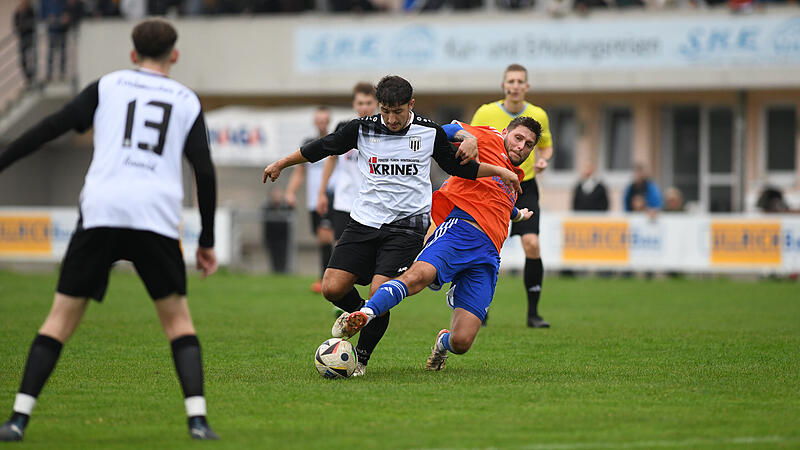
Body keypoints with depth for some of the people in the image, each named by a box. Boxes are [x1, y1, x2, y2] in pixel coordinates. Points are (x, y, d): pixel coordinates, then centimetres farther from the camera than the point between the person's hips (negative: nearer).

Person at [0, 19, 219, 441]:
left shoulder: (108, 85, 15)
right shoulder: (187, 101, 17)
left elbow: (52, 126, 5)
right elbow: (204, 171, 9)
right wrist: (207, 241, 15)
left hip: (101, 212, 0)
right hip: (158, 218, 0)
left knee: (62, 317, 6)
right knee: (177, 320, 14)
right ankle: (197, 418, -2)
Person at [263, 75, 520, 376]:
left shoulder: (430, 132, 1)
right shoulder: (362, 129, -1)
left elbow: (458, 166, 17)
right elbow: (322, 148, 13)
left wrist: (498, 170, 11)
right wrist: (280, 164, 21)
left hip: (407, 225, -2)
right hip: (364, 222, 2)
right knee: (333, 289, -9)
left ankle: (361, 360, 3)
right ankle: (357, 313, 26)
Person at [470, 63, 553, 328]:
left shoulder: (538, 116, -2)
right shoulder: (486, 113, -6)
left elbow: (546, 145, 15)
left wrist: (543, 160, -6)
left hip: (525, 188, 0)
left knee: (531, 244, -17)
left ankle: (533, 312, -8)